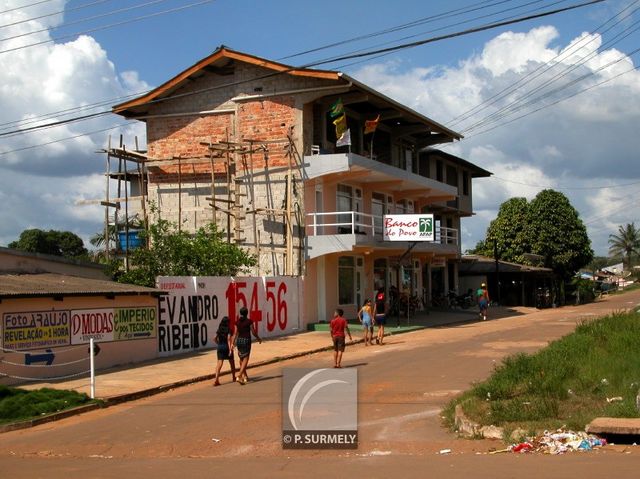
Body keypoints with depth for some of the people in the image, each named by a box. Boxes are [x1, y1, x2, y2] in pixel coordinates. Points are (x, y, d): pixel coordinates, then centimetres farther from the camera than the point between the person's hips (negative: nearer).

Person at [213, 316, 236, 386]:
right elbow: (228, 339, -18)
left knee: (219, 363, -4)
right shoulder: (228, 330, -10)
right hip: (227, 346, -4)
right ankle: (234, 378, 31)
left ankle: (216, 379, -20)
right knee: (231, 362, 17)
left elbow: (215, 338, 7)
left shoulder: (219, 329, 6)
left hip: (220, 347, 4)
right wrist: (230, 349, -21)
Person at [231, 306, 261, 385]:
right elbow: (253, 332, -3)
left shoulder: (238, 322, 4)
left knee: (241, 359, 18)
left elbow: (235, 333, 2)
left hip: (239, 340, 5)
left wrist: (233, 343, 3)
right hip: (246, 340, -5)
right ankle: (239, 376, -21)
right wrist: (258, 338, 13)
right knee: (245, 359, -5)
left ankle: (245, 376, 26)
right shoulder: (249, 321, -7)